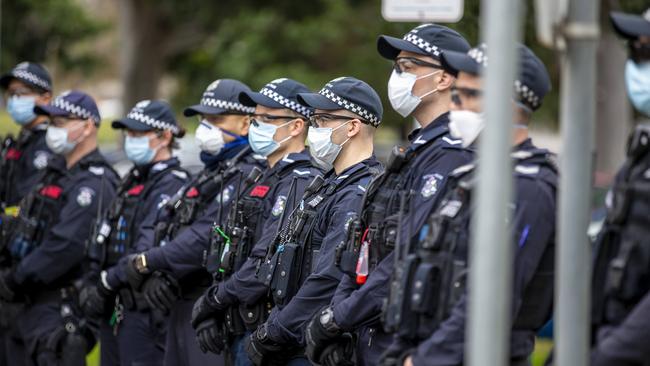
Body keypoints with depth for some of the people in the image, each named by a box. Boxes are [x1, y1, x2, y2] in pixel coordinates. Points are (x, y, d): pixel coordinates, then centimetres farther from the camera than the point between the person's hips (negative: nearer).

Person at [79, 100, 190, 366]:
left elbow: (150, 246, -23)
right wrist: (91, 284, 4)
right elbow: (101, 238, 15)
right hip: (115, 305, 9)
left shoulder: (172, 184, -13)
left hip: (145, 310, -9)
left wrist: (108, 281, -19)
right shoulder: (133, 180, 16)